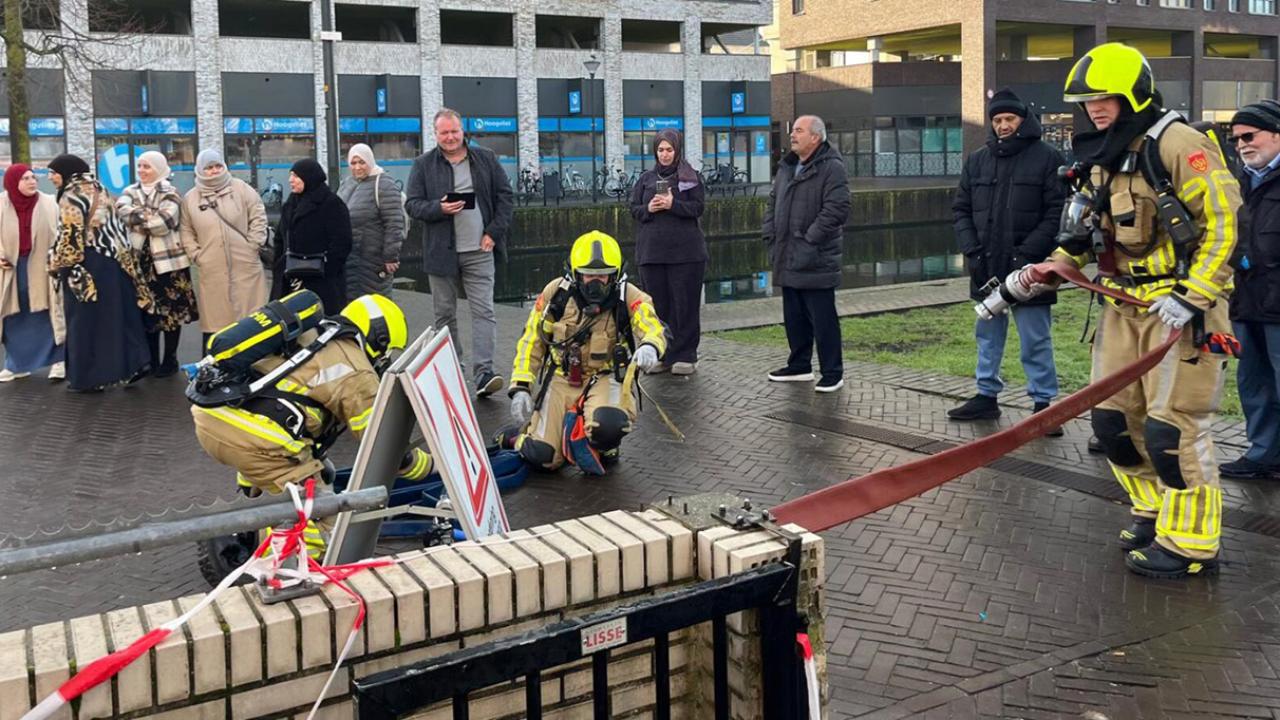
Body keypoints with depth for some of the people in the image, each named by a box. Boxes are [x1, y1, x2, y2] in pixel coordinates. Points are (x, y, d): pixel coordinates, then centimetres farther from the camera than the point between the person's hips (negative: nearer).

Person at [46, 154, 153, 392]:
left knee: (87, 321, -1)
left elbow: (69, 237, -16)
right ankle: (133, 363, 12)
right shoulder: (98, 190, 14)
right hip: (113, 262, 8)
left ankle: (88, 377, 5)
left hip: (86, 266, -8)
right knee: (119, 315, 11)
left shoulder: (71, 197, -12)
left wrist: (56, 264, -3)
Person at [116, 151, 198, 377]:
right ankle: (152, 359, 18)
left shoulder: (170, 194, -5)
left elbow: (164, 223, -19)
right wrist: (150, 217, -18)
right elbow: (121, 210, -11)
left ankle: (170, 359, 12)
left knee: (171, 310, 2)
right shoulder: (131, 192, 9)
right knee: (147, 311, 9)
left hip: (168, 259, -4)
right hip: (141, 260, 4)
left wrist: (137, 217, -10)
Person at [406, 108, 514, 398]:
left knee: (483, 311, -8)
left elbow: (504, 196, 8)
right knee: (445, 314, 8)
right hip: (441, 252, 0)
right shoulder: (423, 164, 4)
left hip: (479, 251, 0)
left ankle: (483, 373, -11)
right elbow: (412, 204, 2)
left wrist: (494, 233, -3)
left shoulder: (486, 159, 7)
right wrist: (439, 209, -17)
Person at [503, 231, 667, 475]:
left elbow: (654, 328, -24)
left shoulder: (628, 297, -9)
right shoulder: (556, 292, -5)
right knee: (542, 457, -14)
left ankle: (604, 451, 4)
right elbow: (531, 341, 2)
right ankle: (525, 432, 24)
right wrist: (520, 388, -7)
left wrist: (650, 346, -50)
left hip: (607, 378, -1)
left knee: (607, 425, -35)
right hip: (561, 378, 1)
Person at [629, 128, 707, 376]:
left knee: (684, 304, -1)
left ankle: (684, 356, 6)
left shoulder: (690, 177, 4)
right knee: (657, 304, 5)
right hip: (651, 251, 3)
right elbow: (634, 208, 10)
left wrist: (673, 204, -19)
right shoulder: (646, 178, 13)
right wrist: (648, 209, -10)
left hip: (685, 251, -3)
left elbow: (698, 208, -4)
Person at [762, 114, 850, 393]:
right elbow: (773, 203, 20)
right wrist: (771, 235, 8)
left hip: (816, 260, -8)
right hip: (788, 259, 8)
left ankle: (832, 373, 5)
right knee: (794, 317, 16)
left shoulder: (831, 168, -11)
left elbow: (837, 209, -20)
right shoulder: (786, 167, 15)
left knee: (823, 320, -3)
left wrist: (811, 239, -19)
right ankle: (799, 366, 29)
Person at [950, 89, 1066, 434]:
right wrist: (972, 251, -2)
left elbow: (1056, 213, -9)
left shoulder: (1047, 157, -4)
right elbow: (962, 210, 12)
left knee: (1036, 341, 0)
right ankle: (986, 396, 26)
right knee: (988, 336, 15)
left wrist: (1027, 254, -16)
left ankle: (1044, 404, 8)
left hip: (1028, 268, -5)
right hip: (986, 268, 5)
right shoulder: (977, 160, 10)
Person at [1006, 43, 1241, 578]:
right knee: (1114, 419, 9)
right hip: (1125, 308, 8)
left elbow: (1223, 220, -18)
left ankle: (1191, 543, 7)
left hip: (1180, 310, -8)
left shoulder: (1177, 144, -14)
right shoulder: (1105, 159, 12)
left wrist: (1189, 298, -22)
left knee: (1173, 428, -6)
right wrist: (1043, 273, 5)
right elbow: (1085, 238, 19)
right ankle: (1156, 511, 29)